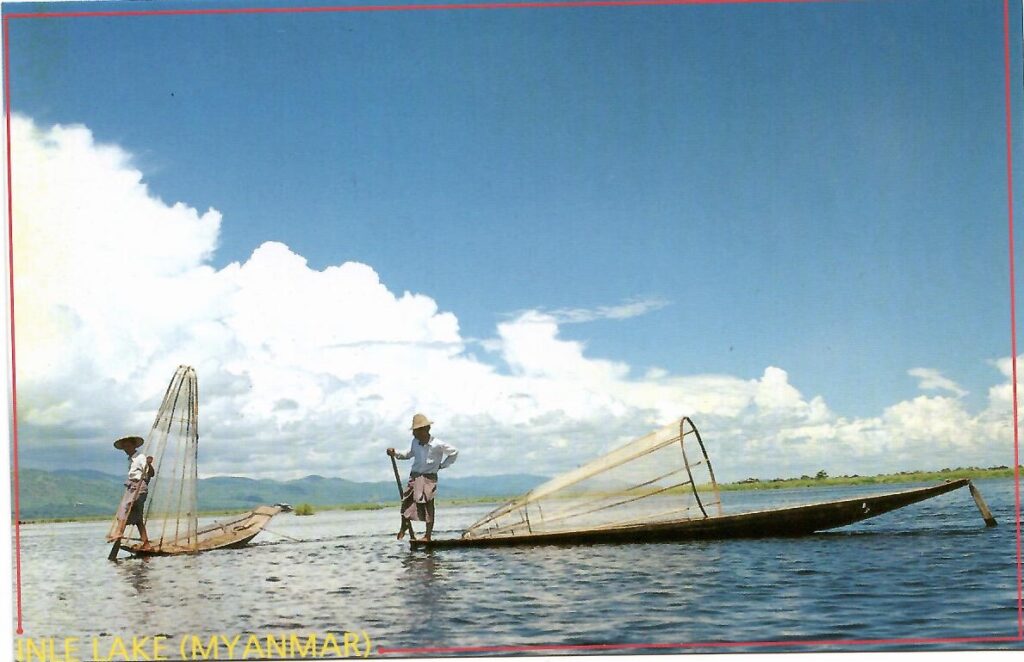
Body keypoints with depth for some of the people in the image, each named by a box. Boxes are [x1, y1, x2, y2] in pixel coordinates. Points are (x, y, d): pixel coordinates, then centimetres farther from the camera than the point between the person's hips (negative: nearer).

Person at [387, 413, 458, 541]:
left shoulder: (437, 445, -13)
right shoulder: (415, 442, 1)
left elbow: (454, 452, -1)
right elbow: (410, 454, 18)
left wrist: (442, 465, -1)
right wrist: (396, 454, 4)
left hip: (429, 478, -4)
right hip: (415, 476, 4)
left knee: (428, 505, 0)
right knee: (406, 502, 2)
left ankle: (428, 535, 7)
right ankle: (404, 526, 24)